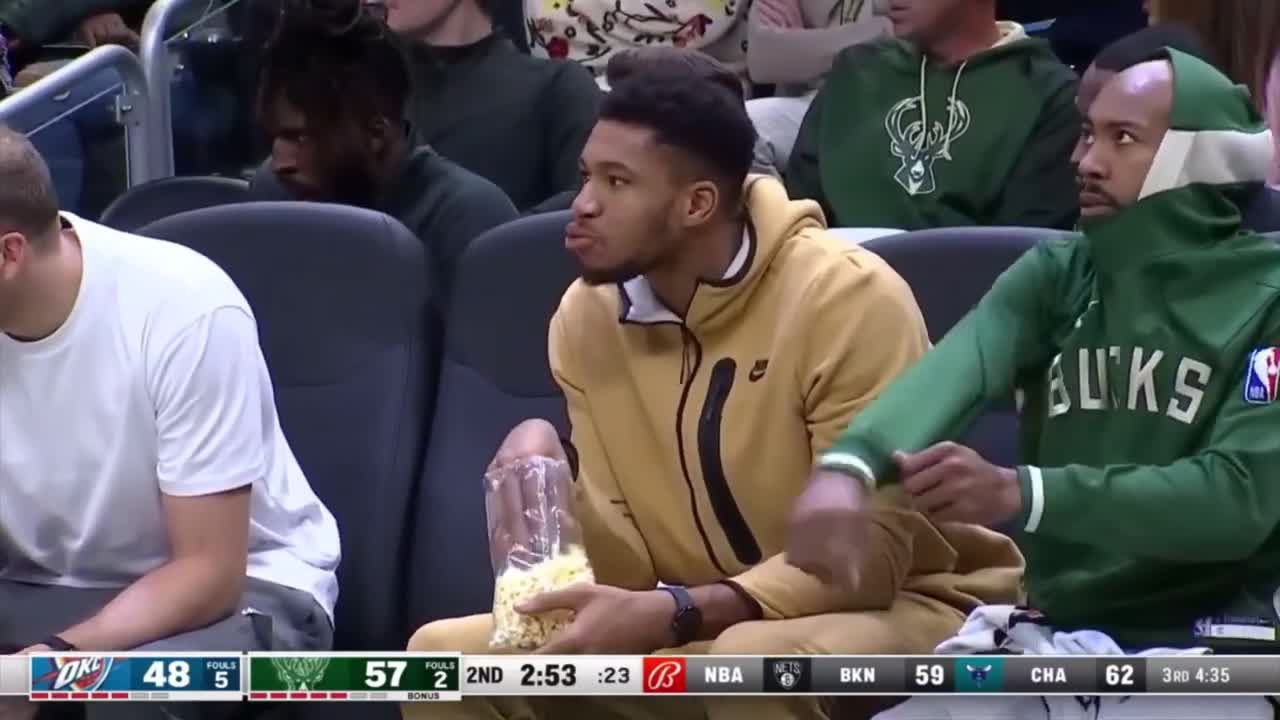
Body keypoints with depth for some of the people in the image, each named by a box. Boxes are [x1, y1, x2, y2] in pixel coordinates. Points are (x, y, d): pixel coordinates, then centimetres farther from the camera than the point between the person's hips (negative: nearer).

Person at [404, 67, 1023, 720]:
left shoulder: (846, 298, -19)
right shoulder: (589, 312, 0)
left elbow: (871, 551, -20)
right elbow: (629, 561, 3)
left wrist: (673, 614, -31)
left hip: (900, 608, -6)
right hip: (711, 629, 6)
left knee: (753, 661, -39)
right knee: (449, 655, -11)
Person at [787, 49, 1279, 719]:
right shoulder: (1057, 274, 6)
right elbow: (953, 365, -15)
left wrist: (1018, 493, -31)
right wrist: (848, 466, -38)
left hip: (1209, 646, -4)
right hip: (1057, 636, 5)